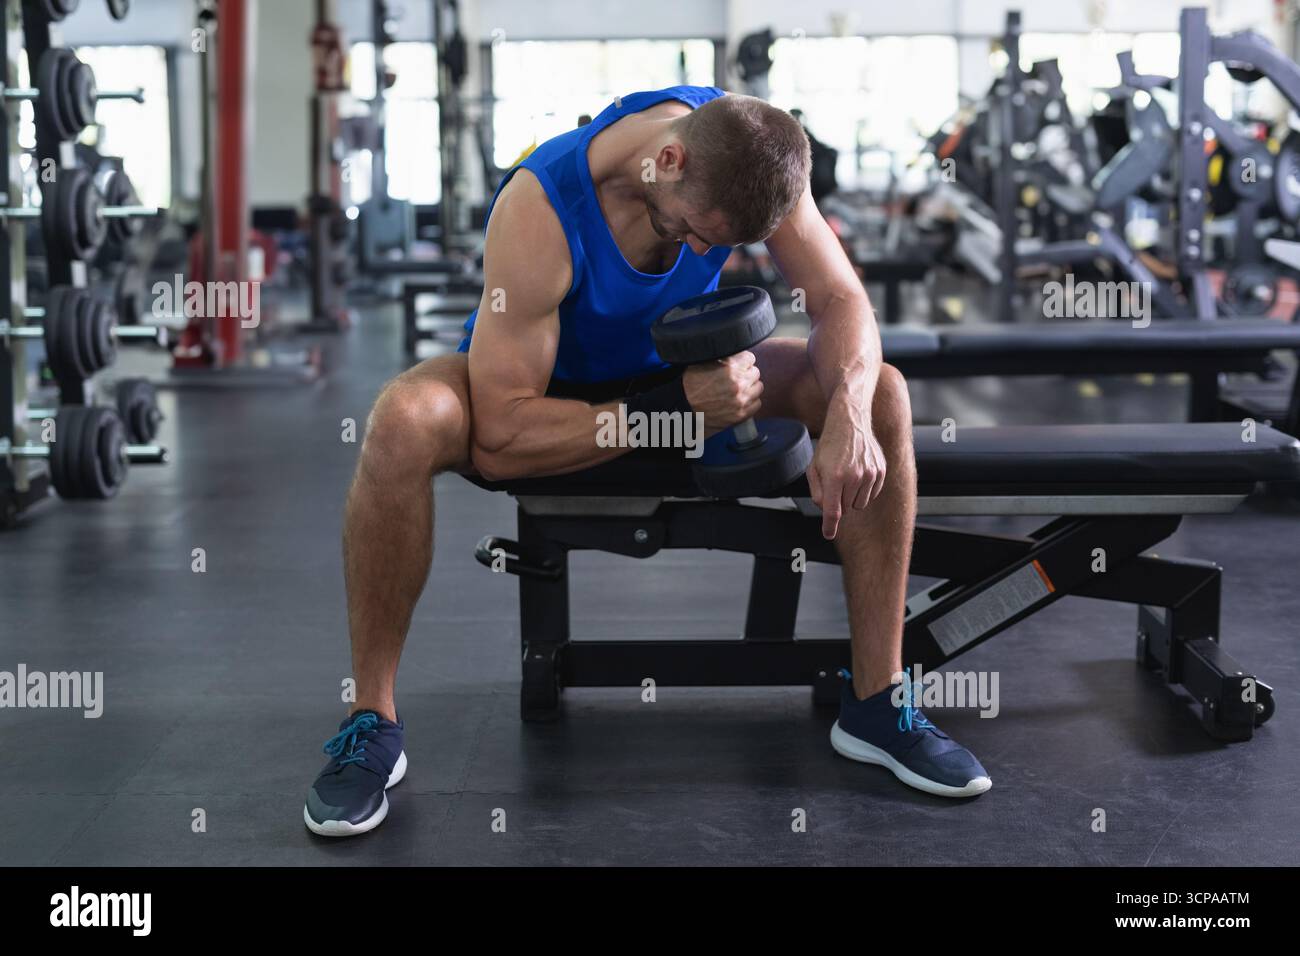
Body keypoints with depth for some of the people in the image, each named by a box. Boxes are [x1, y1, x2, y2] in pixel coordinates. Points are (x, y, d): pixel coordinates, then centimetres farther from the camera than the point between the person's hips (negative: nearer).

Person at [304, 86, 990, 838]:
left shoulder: (747, 149, -22)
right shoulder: (540, 210, -36)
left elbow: (842, 299, -16)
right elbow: (500, 439, -35)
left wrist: (848, 414, -37)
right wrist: (676, 408, -38)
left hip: (678, 365, 4)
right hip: (543, 381, -4)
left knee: (881, 392, -17)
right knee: (405, 419, -38)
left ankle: (876, 706, -9)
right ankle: (373, 728, -21)